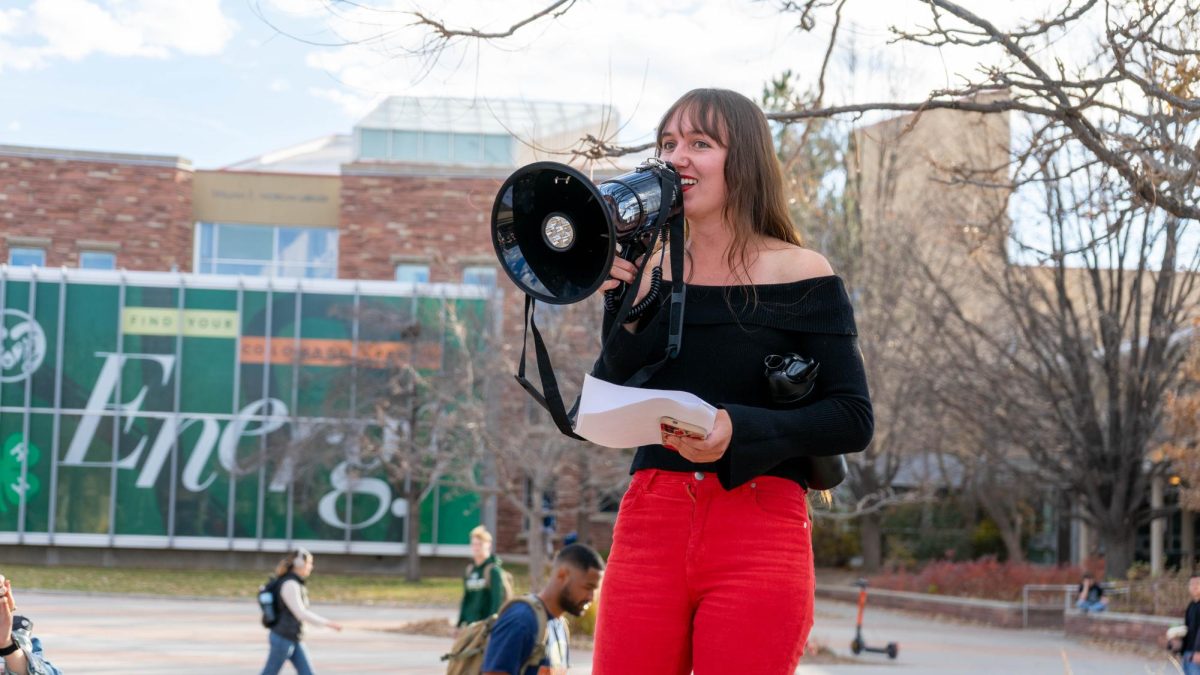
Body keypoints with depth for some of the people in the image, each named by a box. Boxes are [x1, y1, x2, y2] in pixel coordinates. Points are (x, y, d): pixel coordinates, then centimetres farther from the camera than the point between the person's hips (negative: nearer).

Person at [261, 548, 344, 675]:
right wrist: (328, 623, -23)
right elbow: (300, 614, -26)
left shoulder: (293, 583, 8)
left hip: (294, 639, 10)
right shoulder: (290, 585, -22)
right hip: (283, 639, -10)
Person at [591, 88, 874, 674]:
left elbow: (853, 420, -3)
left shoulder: (800, 275, 0)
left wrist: (740, 431, -17)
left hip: (760, 531, -3)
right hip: (650, 520, 3)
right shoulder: (645, 270, 10)